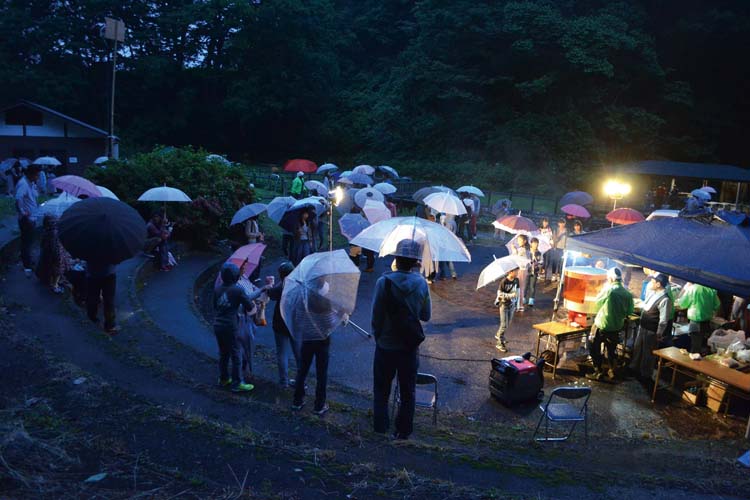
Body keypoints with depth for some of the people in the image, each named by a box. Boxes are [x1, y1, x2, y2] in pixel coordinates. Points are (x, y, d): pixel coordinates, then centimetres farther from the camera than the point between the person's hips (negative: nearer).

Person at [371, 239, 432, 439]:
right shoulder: (421, 283, -10)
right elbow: (426, 316, -2)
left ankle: (380, 426, 30)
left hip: (385, 345, -1)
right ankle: (403, 430, 28)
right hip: (410, 346, 2)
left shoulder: (384, 282, -17)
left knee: (381, 388, 19)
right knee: (407, 391, 17)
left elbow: (376, 315, -12)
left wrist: (378, 336, 6)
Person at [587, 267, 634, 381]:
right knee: (612, 350, 20)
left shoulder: (608, 289, -18)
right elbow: (629, 311, 2)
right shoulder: (627, 293, -5)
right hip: (616, 326, 5)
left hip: (602, 325, -5)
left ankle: (598, 372, 12)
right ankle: (612, 372, 26)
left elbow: (597, 302, -3)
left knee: (595, 349, 9)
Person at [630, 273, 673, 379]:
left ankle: (645, 374, 29)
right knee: (637, 348, 22)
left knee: (648, 353, 10)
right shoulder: (652, 293, 1)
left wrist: (659, 335, -16)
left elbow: (664, 320, -22)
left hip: (652, 331, -8)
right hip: (642, 326, 8)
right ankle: (634, 368, 41)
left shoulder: (665, 299, -25)